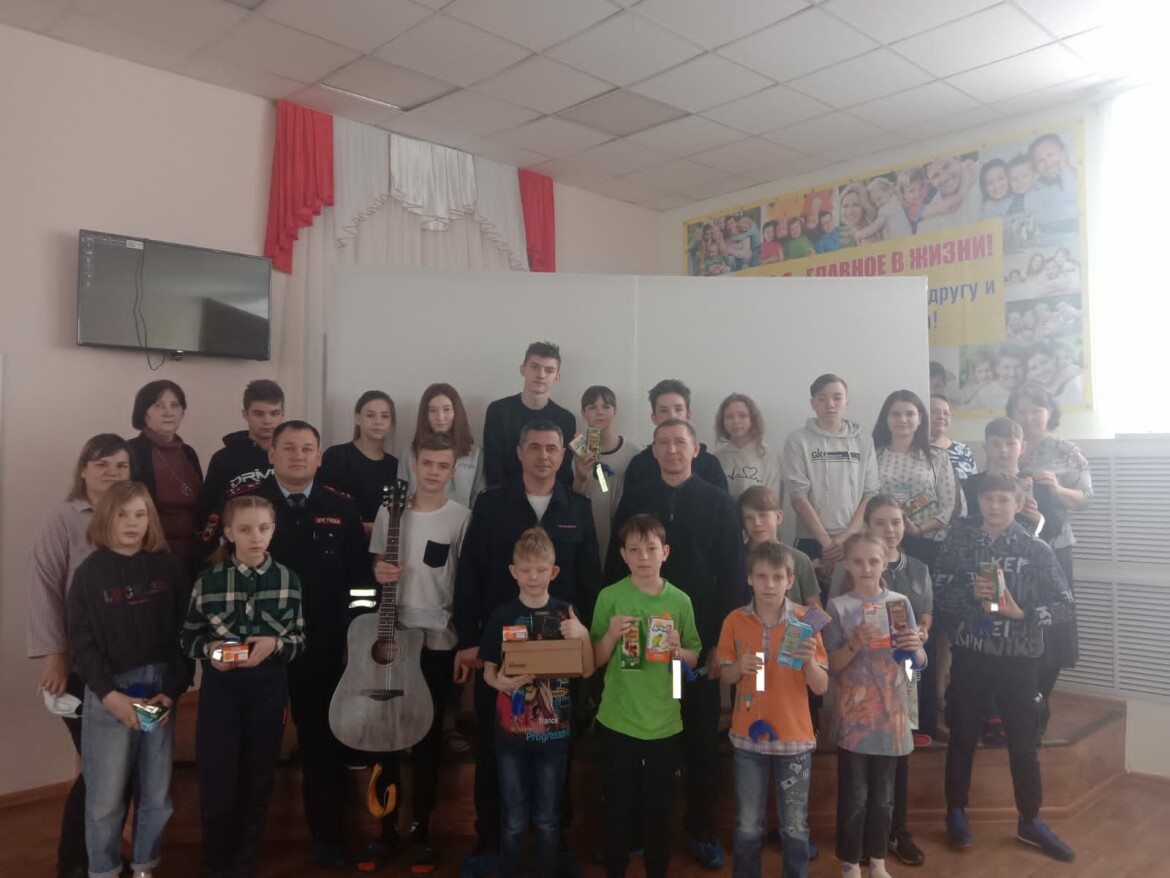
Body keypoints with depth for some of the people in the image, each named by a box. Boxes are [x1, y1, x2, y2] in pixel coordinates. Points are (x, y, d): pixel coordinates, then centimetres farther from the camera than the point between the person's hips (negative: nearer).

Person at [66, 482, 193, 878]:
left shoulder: (170, 567, 0)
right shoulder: (90, 573, -2)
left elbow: (184, 634, 0)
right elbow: (81, 644, -3)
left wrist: (171, 691, -9)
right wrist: (111, 695, -13)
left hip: (160, 687, 2)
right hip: (108, 692, -1)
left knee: (156, 791, 10)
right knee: (105, 795, 4)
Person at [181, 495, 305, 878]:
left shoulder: (288, 580, -3)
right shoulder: (208, 580, -5)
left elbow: (300, 638, 3)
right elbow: (187, 637, 3)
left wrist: (275, 644, -17)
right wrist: (209, 649, -17)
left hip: (268, 689, 1)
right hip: (220, 688, -1)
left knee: (258, 780, 13)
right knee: (217, 781, 4)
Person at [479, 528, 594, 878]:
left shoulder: (566, 614, -2)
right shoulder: (502, 616, -5)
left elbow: (587, 671, -3)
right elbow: (488, 670, 0)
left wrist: (583, 635, -20)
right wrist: (501, 682, -22)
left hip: (554, 731, 1)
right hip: (511, 730, -1)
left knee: (547, 819, 13)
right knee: (513, 820, 10)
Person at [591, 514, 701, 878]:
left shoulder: (680, 600, -3)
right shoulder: (609, 597, -7)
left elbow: (694, 659, 5)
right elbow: (595, 662, -2)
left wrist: (677, 651, -15)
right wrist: (611, 635, -20)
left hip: (664, 722, 1)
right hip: (617, 721, -1)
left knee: (659, 808, 14)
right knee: (617, 807, 10)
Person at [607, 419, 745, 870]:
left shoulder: (720, 502, 1)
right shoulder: (634, 499, 5)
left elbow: (732, 573, -1)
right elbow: (615, 565, 4)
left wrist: (724, 635, -8)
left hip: (699, 635, -1)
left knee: (700, 734, 9)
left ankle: (699, 829, 24)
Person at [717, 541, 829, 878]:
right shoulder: (735, 621, -5)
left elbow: (821, 687, -7)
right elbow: (724, 676, 3)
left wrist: (810, 660, -27)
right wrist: (739, 668, -18)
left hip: (794, 737, -1)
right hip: (748, 737, 1)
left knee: (795, 826, 11)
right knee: (748, 825, 12)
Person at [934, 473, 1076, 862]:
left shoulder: (1036, 550, -3)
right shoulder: (959, 542, -2)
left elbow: (1065, 604, -4)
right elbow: (938, 594, -3)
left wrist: (1023, 612, -19)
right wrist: (970, 592, -20)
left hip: (1019, 658, 0)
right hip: (969, 654, 0)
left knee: (1023, 741, 12)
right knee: (962, 737, 11)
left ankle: (1030, 820, 30)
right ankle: (956, 813, 28)